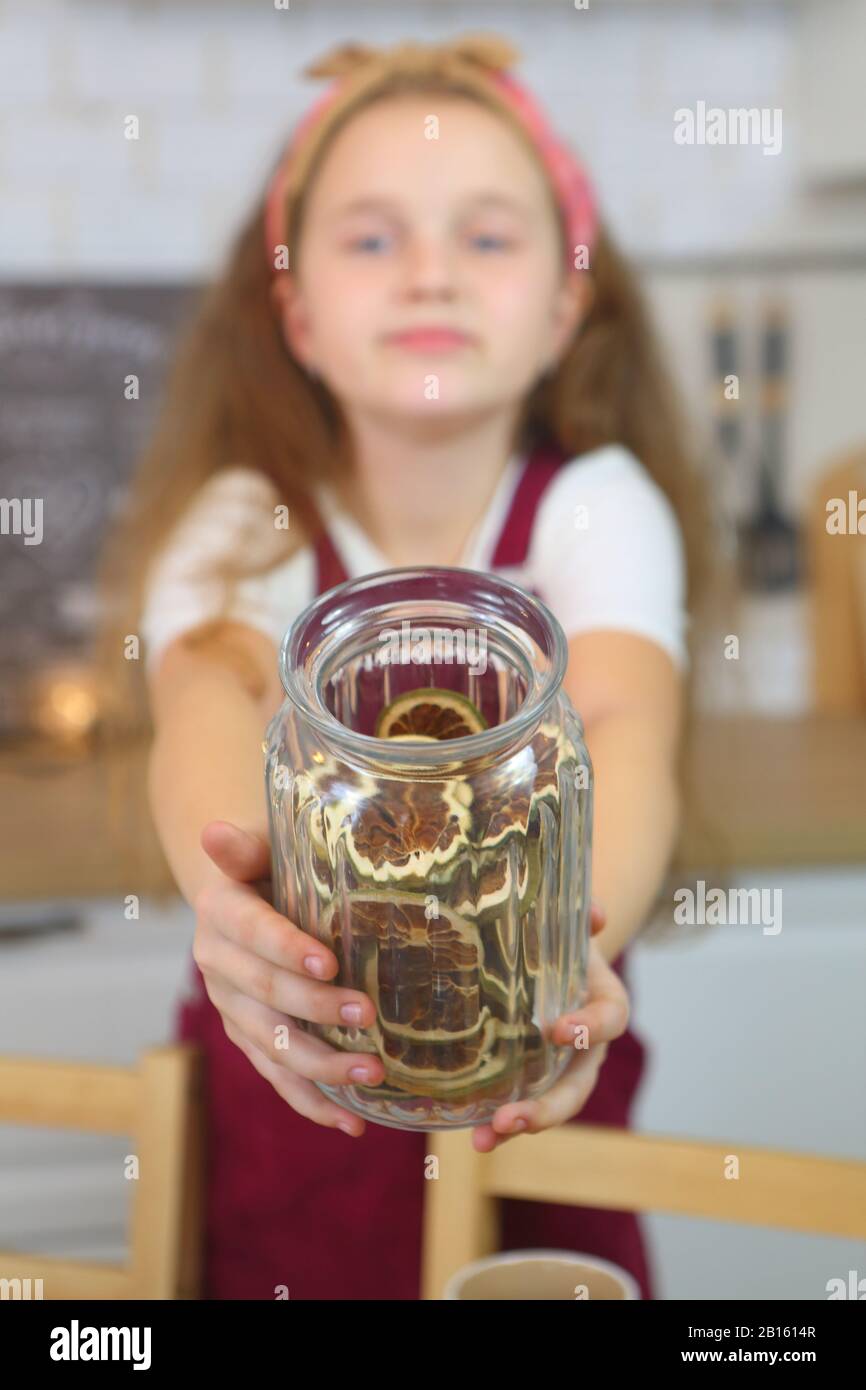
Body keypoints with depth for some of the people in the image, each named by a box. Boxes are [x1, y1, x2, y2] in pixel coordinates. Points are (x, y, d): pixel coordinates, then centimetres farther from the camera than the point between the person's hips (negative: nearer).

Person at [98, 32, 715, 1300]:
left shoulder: (596, 508, -12)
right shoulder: (245, 525, -11)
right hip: (278, 1097, 1)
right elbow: (207, 704, -32)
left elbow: (625, 727, -31)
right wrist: (224, 893, -55)